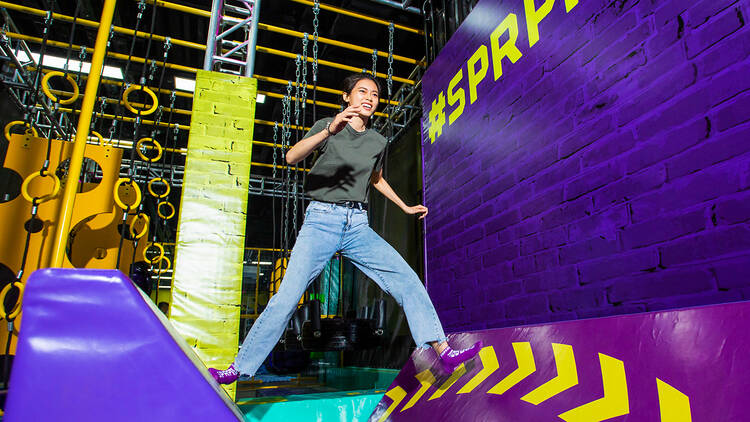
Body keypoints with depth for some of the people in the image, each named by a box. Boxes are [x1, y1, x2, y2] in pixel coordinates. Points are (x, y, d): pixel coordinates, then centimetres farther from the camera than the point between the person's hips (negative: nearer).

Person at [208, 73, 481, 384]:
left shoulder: (378, 142, 14)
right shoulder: (326, 126, 2)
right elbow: (292, 157, -16)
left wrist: (405, 207, 33)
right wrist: (330, 130, -31)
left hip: (358, 226, 4)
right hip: (321, 221, -3)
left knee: (407, 281, -8)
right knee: (287, 297, -10)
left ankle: (444, 353, -2)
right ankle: (239, 368, 3)